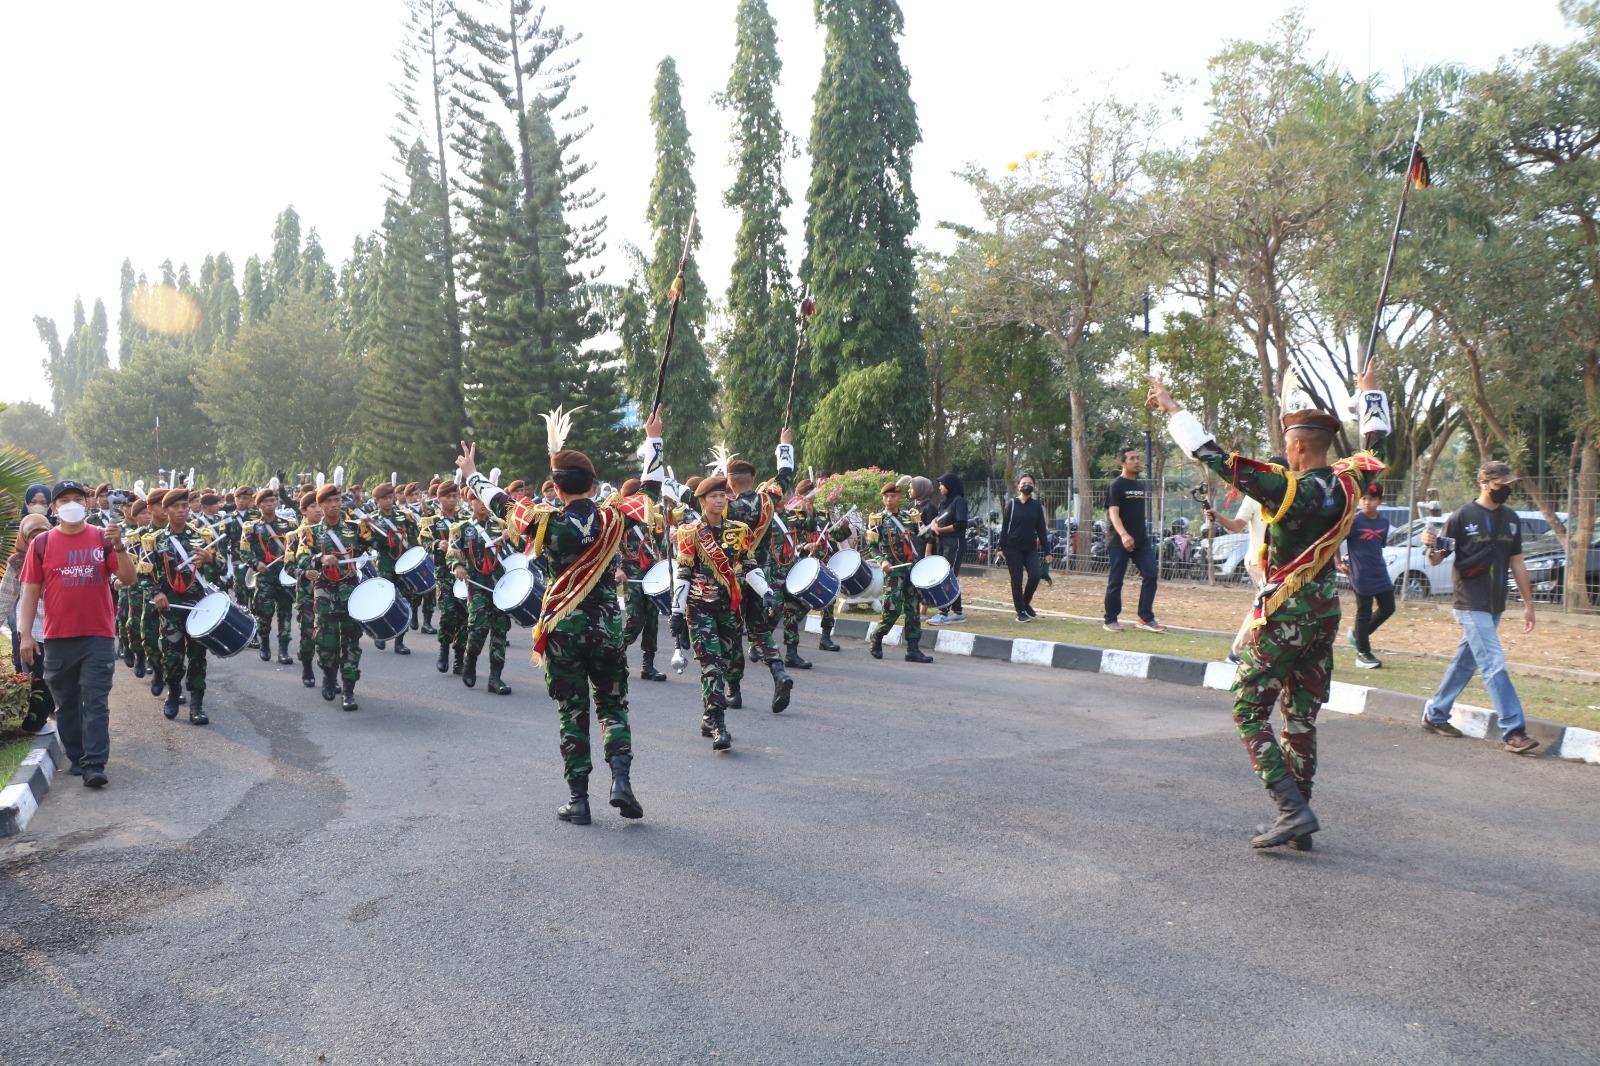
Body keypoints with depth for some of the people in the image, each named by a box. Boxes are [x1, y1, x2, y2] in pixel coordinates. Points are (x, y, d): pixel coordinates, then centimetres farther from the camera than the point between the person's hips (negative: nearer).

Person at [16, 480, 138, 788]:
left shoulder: (103, 539, 1)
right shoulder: (41, 543, 3)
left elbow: (128, 579, -4)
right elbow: (30, 591, 4)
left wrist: (119, 547, -20)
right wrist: (25, 634, -1)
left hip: (99, 636, -2)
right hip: (57, 638, 2)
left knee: (96, 703, -4)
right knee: (66, 704, 11)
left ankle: (94, 766, -5)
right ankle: (77, 758, 24)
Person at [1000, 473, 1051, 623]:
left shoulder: (1037, 506, 6)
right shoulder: (1011, 504, 0)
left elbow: (1041, 529, 7)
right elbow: (1004, 526, -1)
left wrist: (1046, 551, 3)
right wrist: (1002, 547, -7)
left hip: (1031, 548, 2)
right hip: (1013, 548, -2)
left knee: (1035, 576, -12)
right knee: (1017, 580, 0)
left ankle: (1026, 603, 12)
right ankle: (1021, 611, 11)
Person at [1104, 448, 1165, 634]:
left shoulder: (1141, 485, 14)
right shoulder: (1117, 485, -8)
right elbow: (1113, 513, -19)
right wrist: (1123, 535, -33)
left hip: (1142, 540, 6)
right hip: (1120, 541, -6)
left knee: (1151, 574, -5)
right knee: (1116, 580, 0)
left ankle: (1146, 619, 1)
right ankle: (1111, 620, 11)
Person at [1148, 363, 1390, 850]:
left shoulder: (1288, 488, -19)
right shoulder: (1347, 482, -1)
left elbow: (1215, 457, -20)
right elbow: (1375, 442, 21)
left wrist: (1172, 409, -11)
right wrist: (1371, 393, 38)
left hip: (1283, 615, -7)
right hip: (1326, 611, 7)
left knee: (1249, 712, 1)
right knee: (1302, 716, 13)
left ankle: (1293, 809, -9)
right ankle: (1298, 817, 18)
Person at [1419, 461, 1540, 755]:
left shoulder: (1511, 519, 10)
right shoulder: (1462, 518, -8)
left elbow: (1516, 562, 16)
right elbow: (1437, 560, -5)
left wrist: (1528, 603, 15)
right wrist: (1432, 546, -29)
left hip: (1495, 606, 7)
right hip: (1471, 605, -6)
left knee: (1466, 662, 12)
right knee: (1494, 664, -12)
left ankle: (1435, 714, 24)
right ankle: (1513, 731, -10)